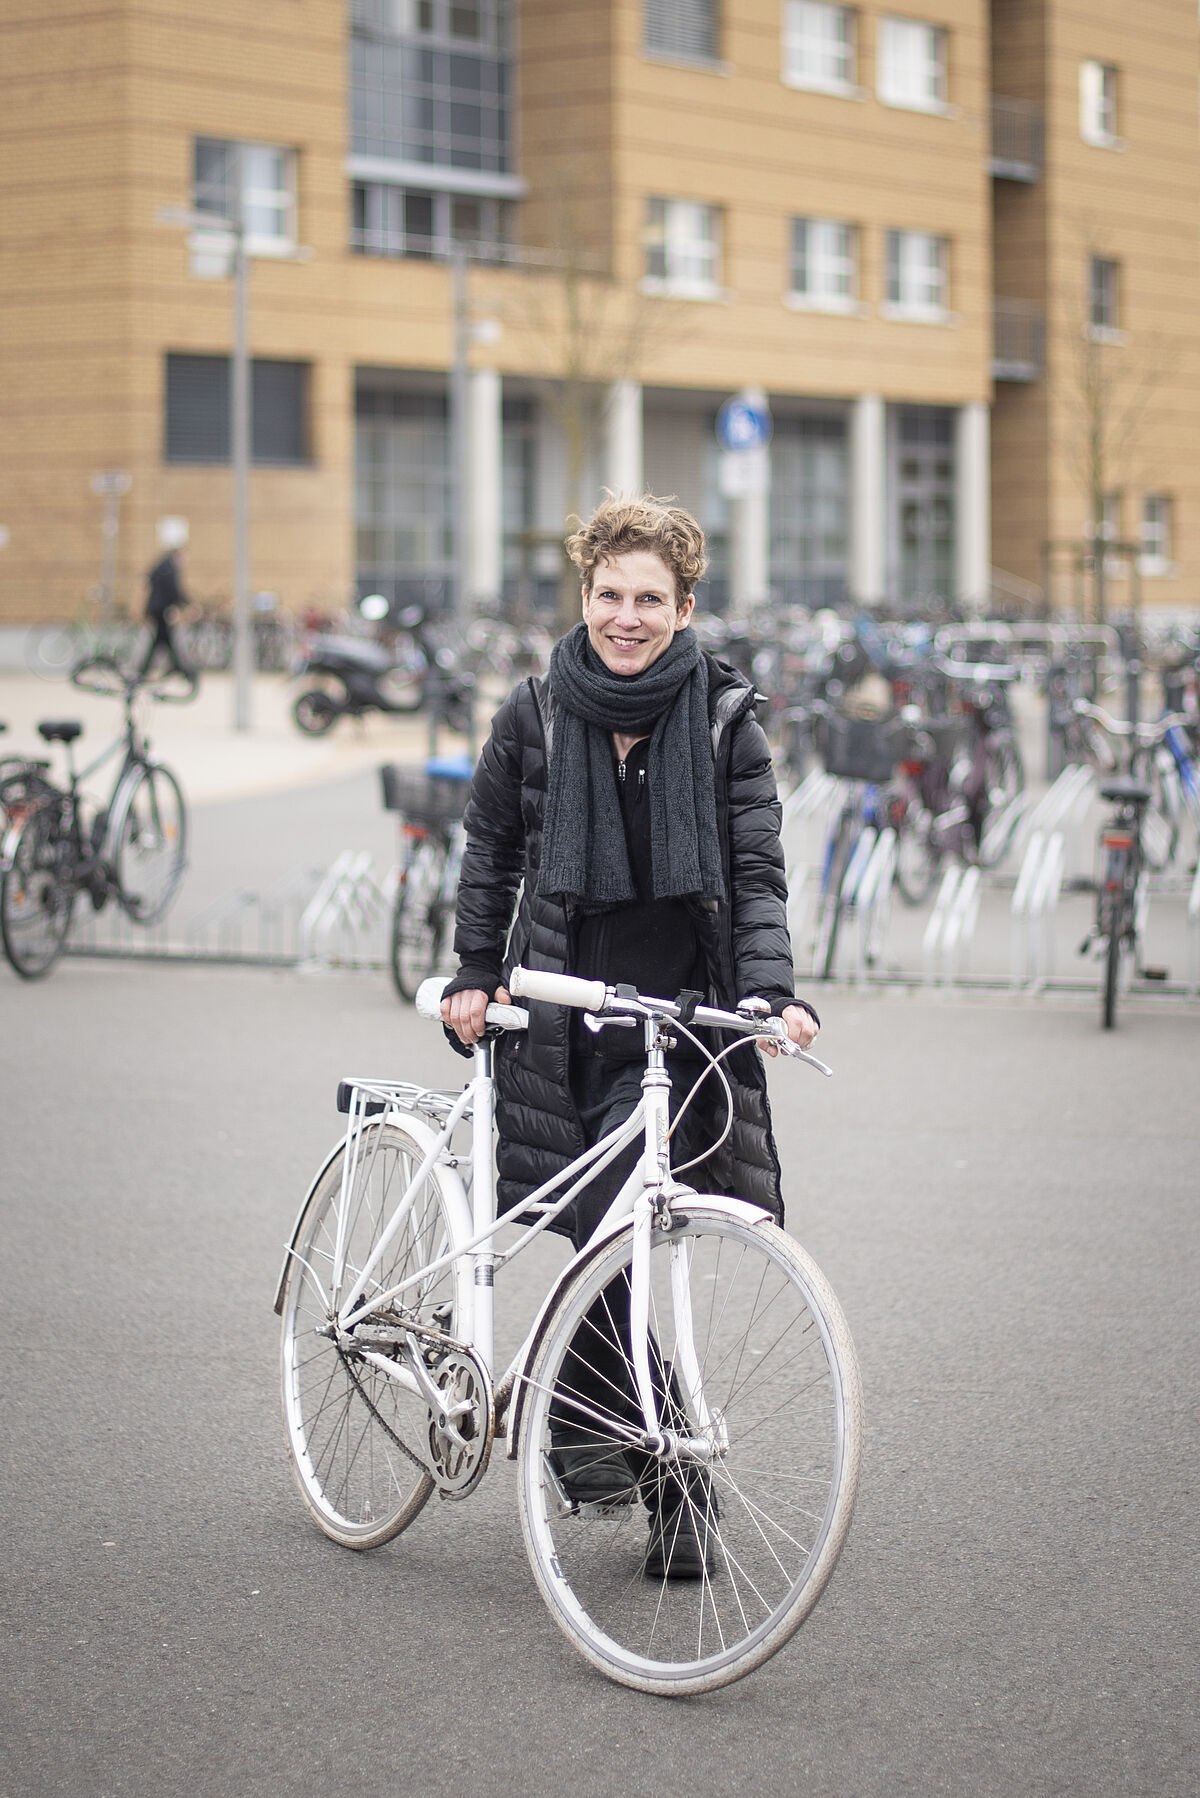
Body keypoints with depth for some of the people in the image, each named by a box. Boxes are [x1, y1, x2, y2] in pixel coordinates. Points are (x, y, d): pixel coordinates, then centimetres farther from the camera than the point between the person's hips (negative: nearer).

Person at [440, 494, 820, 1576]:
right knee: (596, 1248, -2)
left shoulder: (725, 723, -1)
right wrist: (475, 977, 9)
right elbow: (490, 853, 16)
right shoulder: (536, 716, 4)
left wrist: (772, 991, -17)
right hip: (559, 1015, 2)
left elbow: (757, 874, -3)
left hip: (675, 1020, -2)